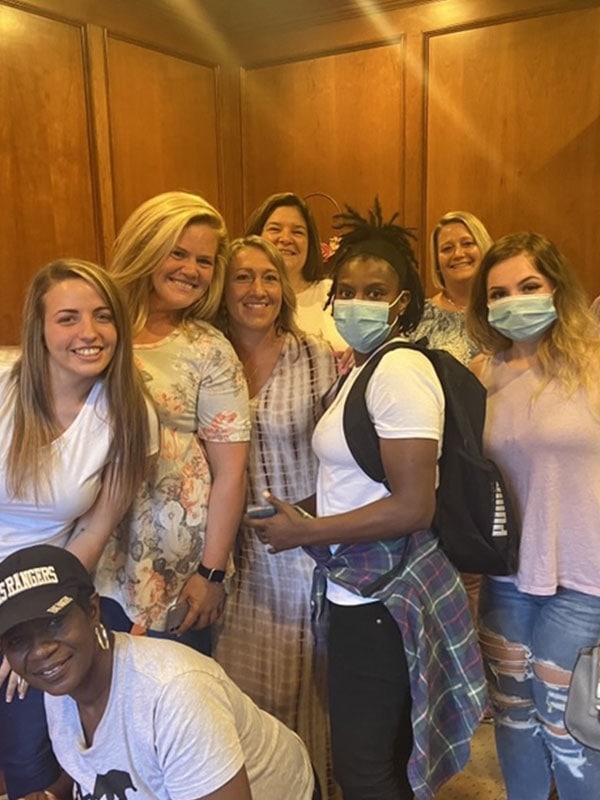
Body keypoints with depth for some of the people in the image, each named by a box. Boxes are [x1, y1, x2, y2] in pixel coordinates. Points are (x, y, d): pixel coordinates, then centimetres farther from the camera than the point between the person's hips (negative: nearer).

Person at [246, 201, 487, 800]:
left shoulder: (401, 369, -19)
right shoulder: (363, 368, 11)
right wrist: (306, 520, -2)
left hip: (383, 597, -9)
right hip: (363, 590, 9)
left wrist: (305, 533, -17)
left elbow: (413, 506, -24)